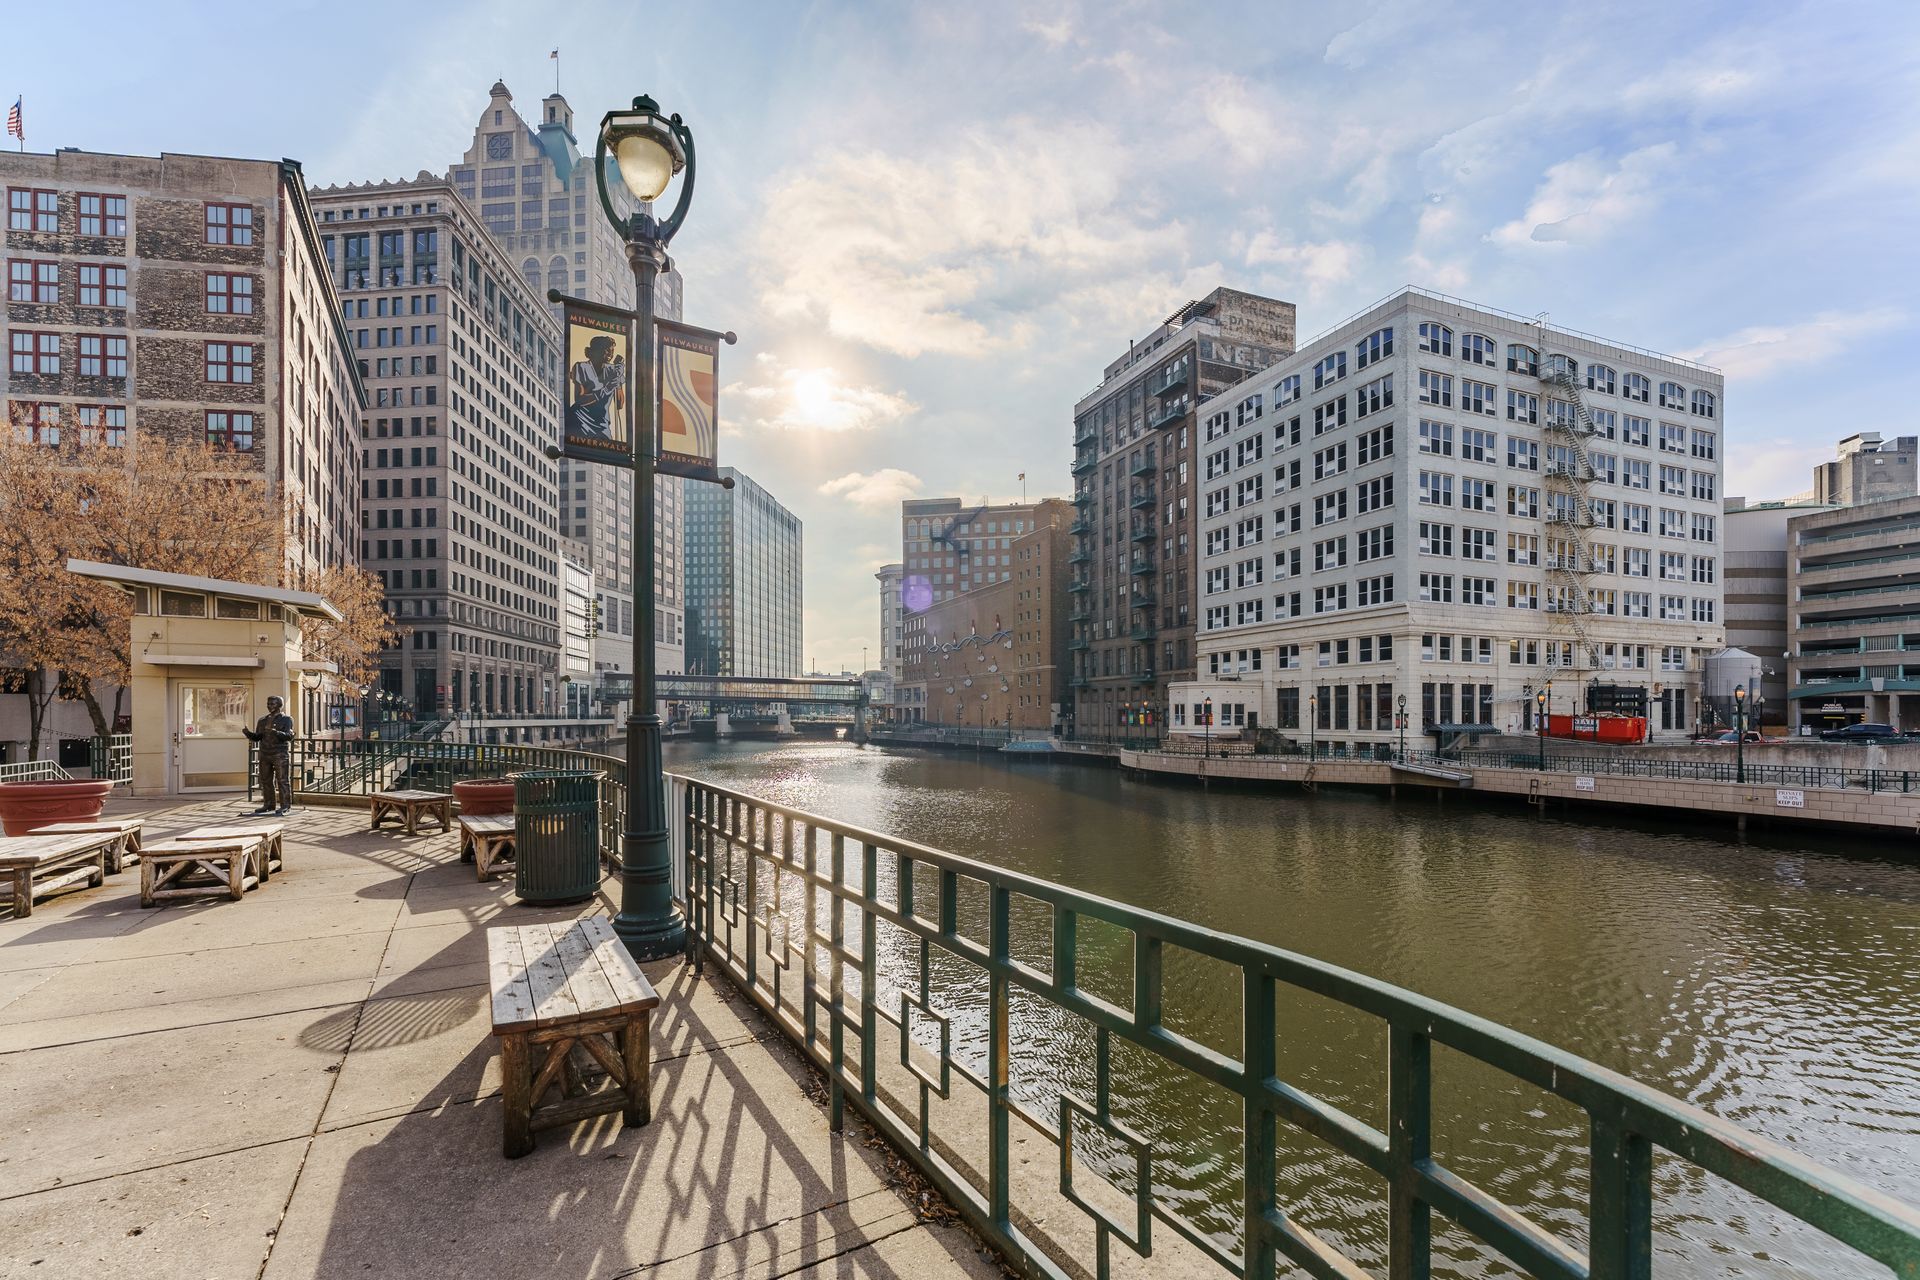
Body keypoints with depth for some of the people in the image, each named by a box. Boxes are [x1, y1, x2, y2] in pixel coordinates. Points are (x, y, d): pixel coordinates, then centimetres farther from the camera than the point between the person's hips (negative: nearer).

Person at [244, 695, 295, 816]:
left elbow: (289, 736, -12)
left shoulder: (286, 719, 1)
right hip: (265, 755, 6)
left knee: (283, 780, -6)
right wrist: (248, 733, -5)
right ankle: (269, 804, 14)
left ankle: (285, 806, -4)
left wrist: (276, 732, -28)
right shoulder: (263, 720, 16)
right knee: (266, 781, 6)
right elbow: (256, 738, 15)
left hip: (281, 754, -5)